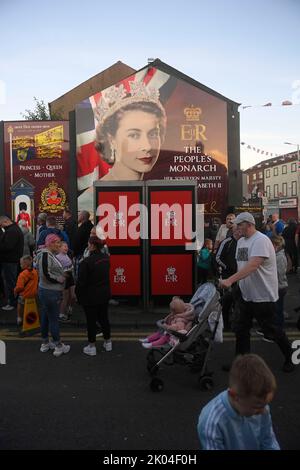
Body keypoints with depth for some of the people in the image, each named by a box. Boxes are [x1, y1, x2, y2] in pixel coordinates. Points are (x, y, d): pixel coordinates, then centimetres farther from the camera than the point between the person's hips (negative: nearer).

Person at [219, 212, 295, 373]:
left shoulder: (261, 240, -21)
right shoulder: (241, 241, 8)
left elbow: (253, 265, -34)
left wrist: (230, 280, -43)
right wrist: (234, 282, 11)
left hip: (263, 296, -8)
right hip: (246, 294, 8)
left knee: (270, 331, 6)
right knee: (241, 329, 13)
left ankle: (290, 357, 31)